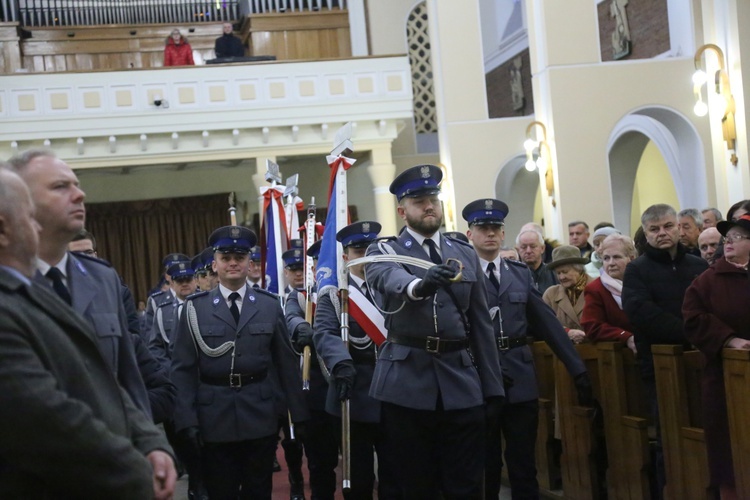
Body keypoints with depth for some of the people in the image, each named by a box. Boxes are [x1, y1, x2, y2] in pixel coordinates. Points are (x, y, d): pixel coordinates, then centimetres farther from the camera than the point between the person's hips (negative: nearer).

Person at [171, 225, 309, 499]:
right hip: (214, 418, -1)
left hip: (260, 417, 1)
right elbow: (183, 368, -1)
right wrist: (187, 420, -8)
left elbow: (287, 363, 6)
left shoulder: (270, 305, 4)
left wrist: (299, 414, 6)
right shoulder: (195, 307, 0)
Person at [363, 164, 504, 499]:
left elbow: (481, 325, 12)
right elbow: (391, 279, -23)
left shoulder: (465, 255, 13)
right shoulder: (384, 252, 3)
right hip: (407, 383, -2)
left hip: (463, 384, 3)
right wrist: (419, 283, -45)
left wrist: (493, 387, 7)